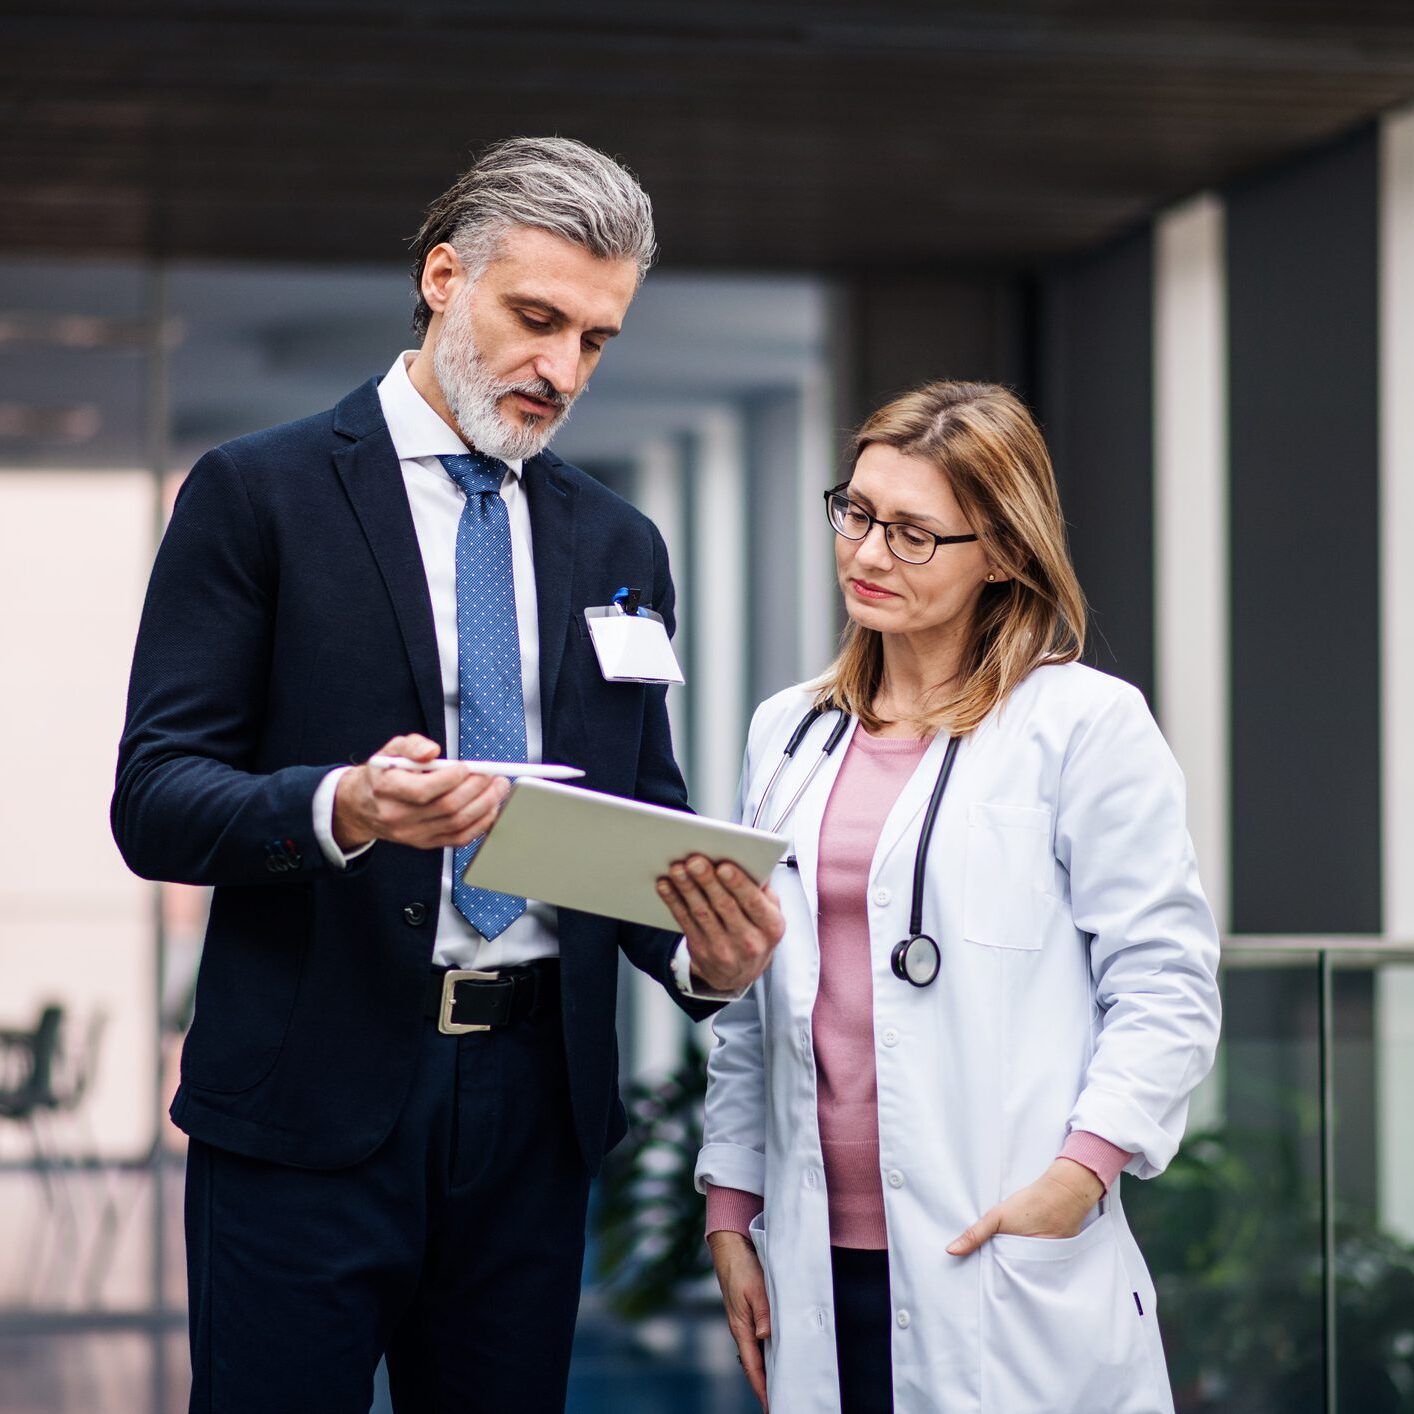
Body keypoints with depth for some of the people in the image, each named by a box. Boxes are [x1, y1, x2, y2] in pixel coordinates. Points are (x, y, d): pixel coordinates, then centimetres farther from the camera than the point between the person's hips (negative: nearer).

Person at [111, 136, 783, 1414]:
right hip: (311, 1101, -4)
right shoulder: (257, 493, -1)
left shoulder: (619, 544, 14)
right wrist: (340, 808, -27)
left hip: (536, 1102, 5)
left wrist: (700, 949, -8)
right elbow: (154, 803, -7)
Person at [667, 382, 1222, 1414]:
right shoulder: (789, 732, 15)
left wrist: (1078, 1176, -14)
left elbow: (1166, 989, -5)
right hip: (821, 1264, 5)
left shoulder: (1086, 726, -2)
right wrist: (730, 1209, 14)